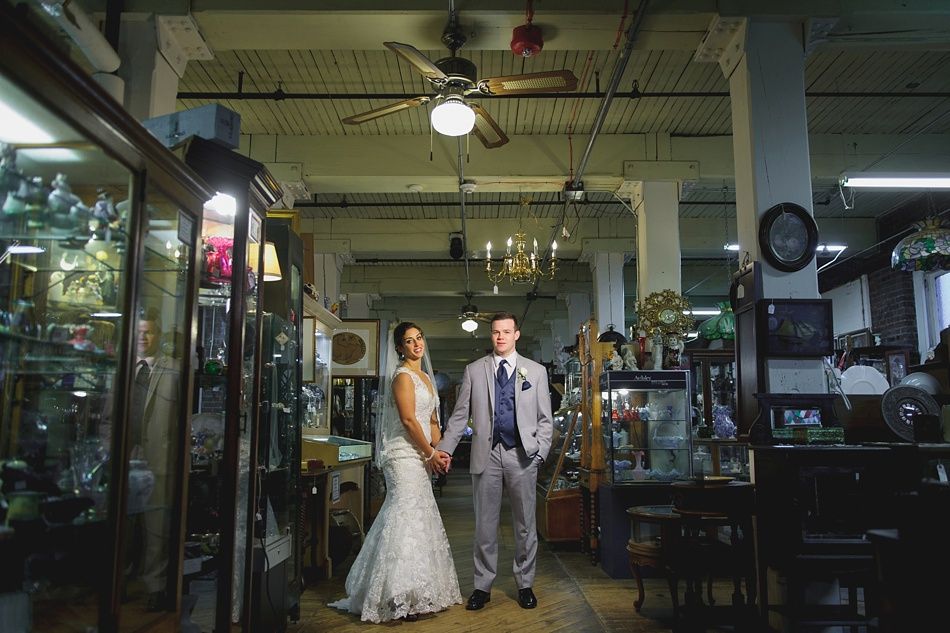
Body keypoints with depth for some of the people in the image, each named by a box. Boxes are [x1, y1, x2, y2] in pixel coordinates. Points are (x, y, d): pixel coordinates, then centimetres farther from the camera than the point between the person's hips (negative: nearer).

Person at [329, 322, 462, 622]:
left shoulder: (426, 377, 17)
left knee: (419, 517, 11)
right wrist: (430, 453, -12)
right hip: (404, 454, -9)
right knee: (406, 517, -8)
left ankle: (417, 591, 21)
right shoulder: (402, 375, -10)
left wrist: (439, 451, 5)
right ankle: (400, 597, -1)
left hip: (421, 457, 9)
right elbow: (409, 420, -17)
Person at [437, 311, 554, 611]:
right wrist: (444, 448, -3)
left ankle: (525, 584, 23)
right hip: (486, 455, 0)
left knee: (525, 524, 8)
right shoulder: (474, 371, 8)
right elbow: (460, 415, 6)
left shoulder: (536, 371, 8)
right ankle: (482, 586, 19)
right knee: (484, 524, 7)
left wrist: (539, 452, -5)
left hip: (522, 455, 0)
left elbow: (545, 419, 6)